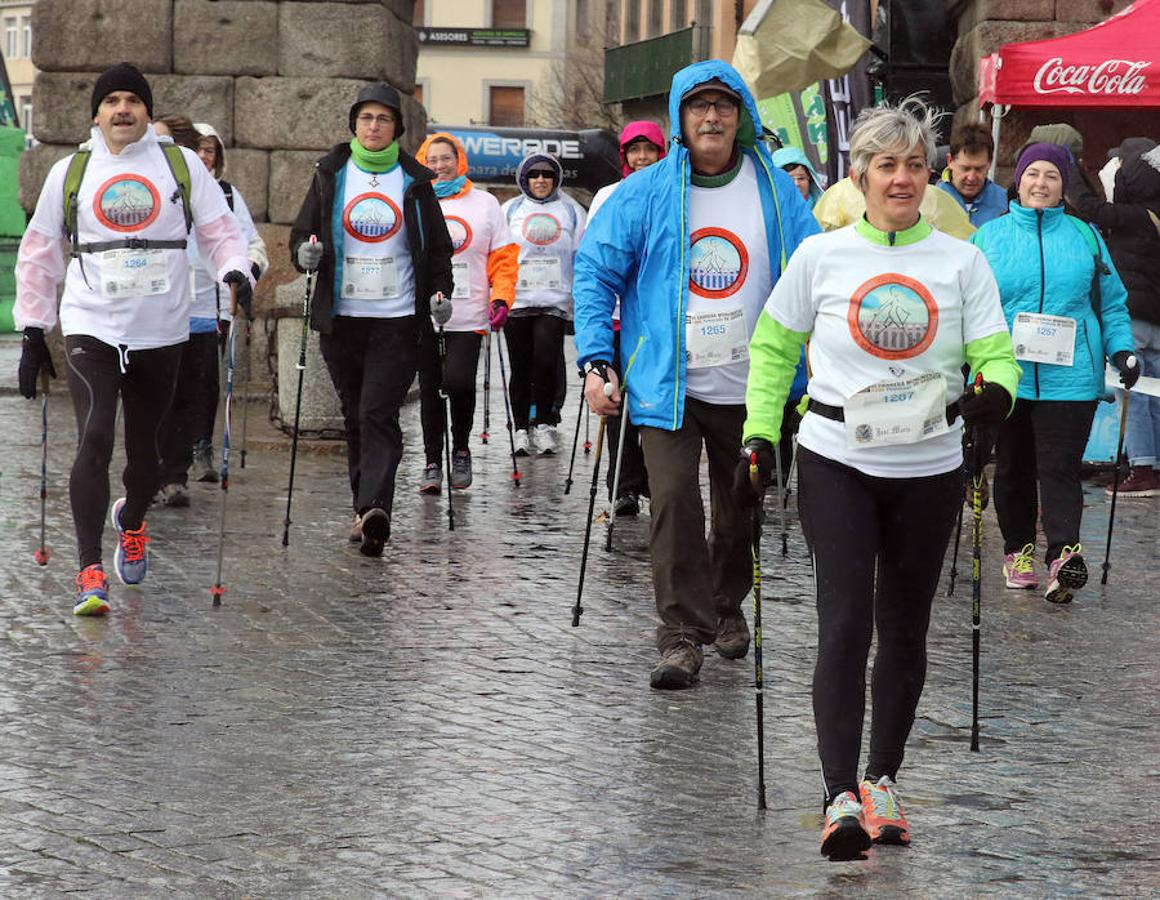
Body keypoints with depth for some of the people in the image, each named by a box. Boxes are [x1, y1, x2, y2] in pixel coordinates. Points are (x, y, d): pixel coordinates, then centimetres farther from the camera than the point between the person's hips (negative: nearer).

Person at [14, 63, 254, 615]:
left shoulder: (182, 166, 5)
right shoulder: (70, 172, 7)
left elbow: (219, 230, 7)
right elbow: (39, 254, 13)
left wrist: (235, 271, -15)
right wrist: (32, 332, 9)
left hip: (161, 334, 1)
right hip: (90, 329, -1)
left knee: (146, 452, 10)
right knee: (94, 440, -19)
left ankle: (131, 522, 45)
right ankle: (90, 574, -19)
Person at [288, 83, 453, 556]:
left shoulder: (413, 180, 6)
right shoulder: (331, 175, 8)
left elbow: (438, 246, 12)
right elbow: (302, 232, 11)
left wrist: (440, 291, -4)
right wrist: (305, 252, -13)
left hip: (397, 318, -2)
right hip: (342, 317, 2)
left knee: (378, 414, -15)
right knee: (355, 416, 7)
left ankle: (374, 509, -25)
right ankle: (366, 511, 15)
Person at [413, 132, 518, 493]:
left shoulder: (485, 204, 9)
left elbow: (504, 258, 9)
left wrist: (501, 299, -4)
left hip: (468, 317, -1)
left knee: (459, 381, -15)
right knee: (430, 390, 4)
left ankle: (461, 449, 8)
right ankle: (433, 463, 13)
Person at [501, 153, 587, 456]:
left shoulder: (570, 210, 9)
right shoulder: (510, 210, 9)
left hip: (554, 302, -1)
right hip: (516, 302, 1)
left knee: (547, 361, -15)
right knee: (521, 368, 3)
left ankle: (544, 423, 0)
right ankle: (521, 429, 12)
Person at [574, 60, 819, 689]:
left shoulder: (776, 191, 2)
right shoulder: (645, 193, -3)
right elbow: (595, 271, 0)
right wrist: (596, 361, -9)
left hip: (748, 386, 2)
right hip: (667, 384, -2)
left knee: (739, 509, 14)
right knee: (674, 501, -14)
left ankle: (727, 608, 36)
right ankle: (682, 633, -10)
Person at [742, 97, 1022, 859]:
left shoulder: (961, 261, 2)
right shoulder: (820, 257, 1)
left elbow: (996, 354, -2)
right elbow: (773, 349, 11)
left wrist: (996, 393, -24)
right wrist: (760, 435, 2)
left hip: (929, 468, 2)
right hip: (836, 462, -2)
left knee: (905, 626, 11)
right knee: (846, 623, -13)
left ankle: (884, 780, 25)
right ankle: (841, 798, -17)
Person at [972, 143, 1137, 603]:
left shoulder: (1085, 237, 10)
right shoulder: (988, 237, 8)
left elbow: (1112, 303, 14)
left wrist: (1122, 349, 0)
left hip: (1069, 378, -1)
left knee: (1060, 467, -12)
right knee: (1013, 468, 10)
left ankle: (1063, 556, -21)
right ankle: (1018, 550, 23)